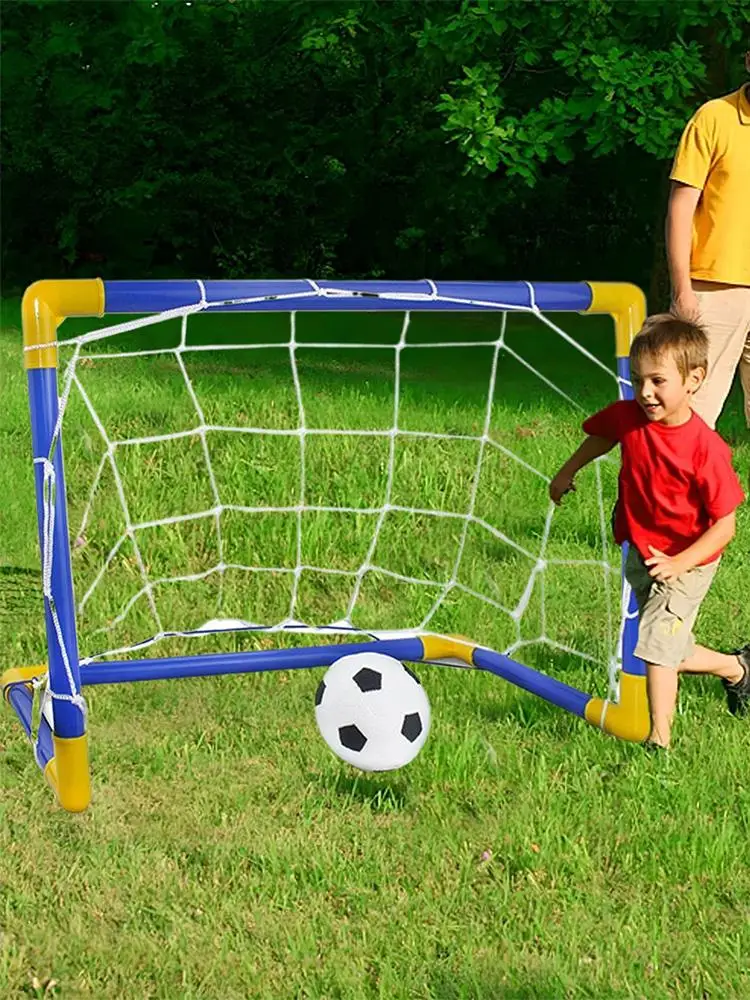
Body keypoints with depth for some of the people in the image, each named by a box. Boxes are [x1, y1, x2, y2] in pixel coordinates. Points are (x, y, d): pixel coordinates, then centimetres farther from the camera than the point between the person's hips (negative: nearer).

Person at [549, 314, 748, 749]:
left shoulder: (707, 448, -28)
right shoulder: (628, 417, -14)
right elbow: (602, 435, 13)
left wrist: (680, 562, -32)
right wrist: (568, 472, 20)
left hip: (687, 562, -6)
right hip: (640, 554, 6)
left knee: (655, 643, -18)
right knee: (669, 651, 19)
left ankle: (660, 738, -6)